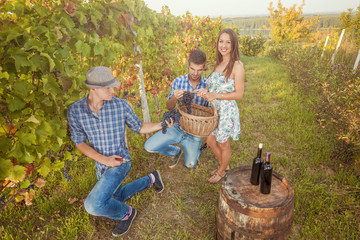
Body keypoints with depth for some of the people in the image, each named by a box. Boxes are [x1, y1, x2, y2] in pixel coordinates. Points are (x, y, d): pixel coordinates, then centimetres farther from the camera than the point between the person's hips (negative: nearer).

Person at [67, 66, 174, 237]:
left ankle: (126, 213, 12)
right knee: (115, 199, 28)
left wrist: (162, 124, -19)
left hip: (121, 162, -5)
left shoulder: (121, 105, -18)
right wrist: (105, 159, -24)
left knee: (93, 205, -20)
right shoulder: (74, 110, -15)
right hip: (101, 165, 5)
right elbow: (79, 143, -10)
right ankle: (150, 180, 42)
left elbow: (139, 128, -4)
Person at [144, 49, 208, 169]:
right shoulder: (178, 81, -11)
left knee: (190, 165, 11)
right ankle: (176, 152, 17)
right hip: (176, 127, 2)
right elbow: (169, 107, -5)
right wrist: (174, 98, -26)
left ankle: (196, 149, 45)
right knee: (149, 146, -11)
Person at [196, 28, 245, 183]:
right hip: (213, 109, 8)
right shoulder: (218, 62, 6)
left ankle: (221, 171, 40)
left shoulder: (237, 65, -17)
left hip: (226, 110, -7)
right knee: (210, 141, 19)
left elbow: (239, 94, -17)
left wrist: (215, 95, -23)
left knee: (223, 145, 13)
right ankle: (224, 165, 45)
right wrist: (206, 91, -5)